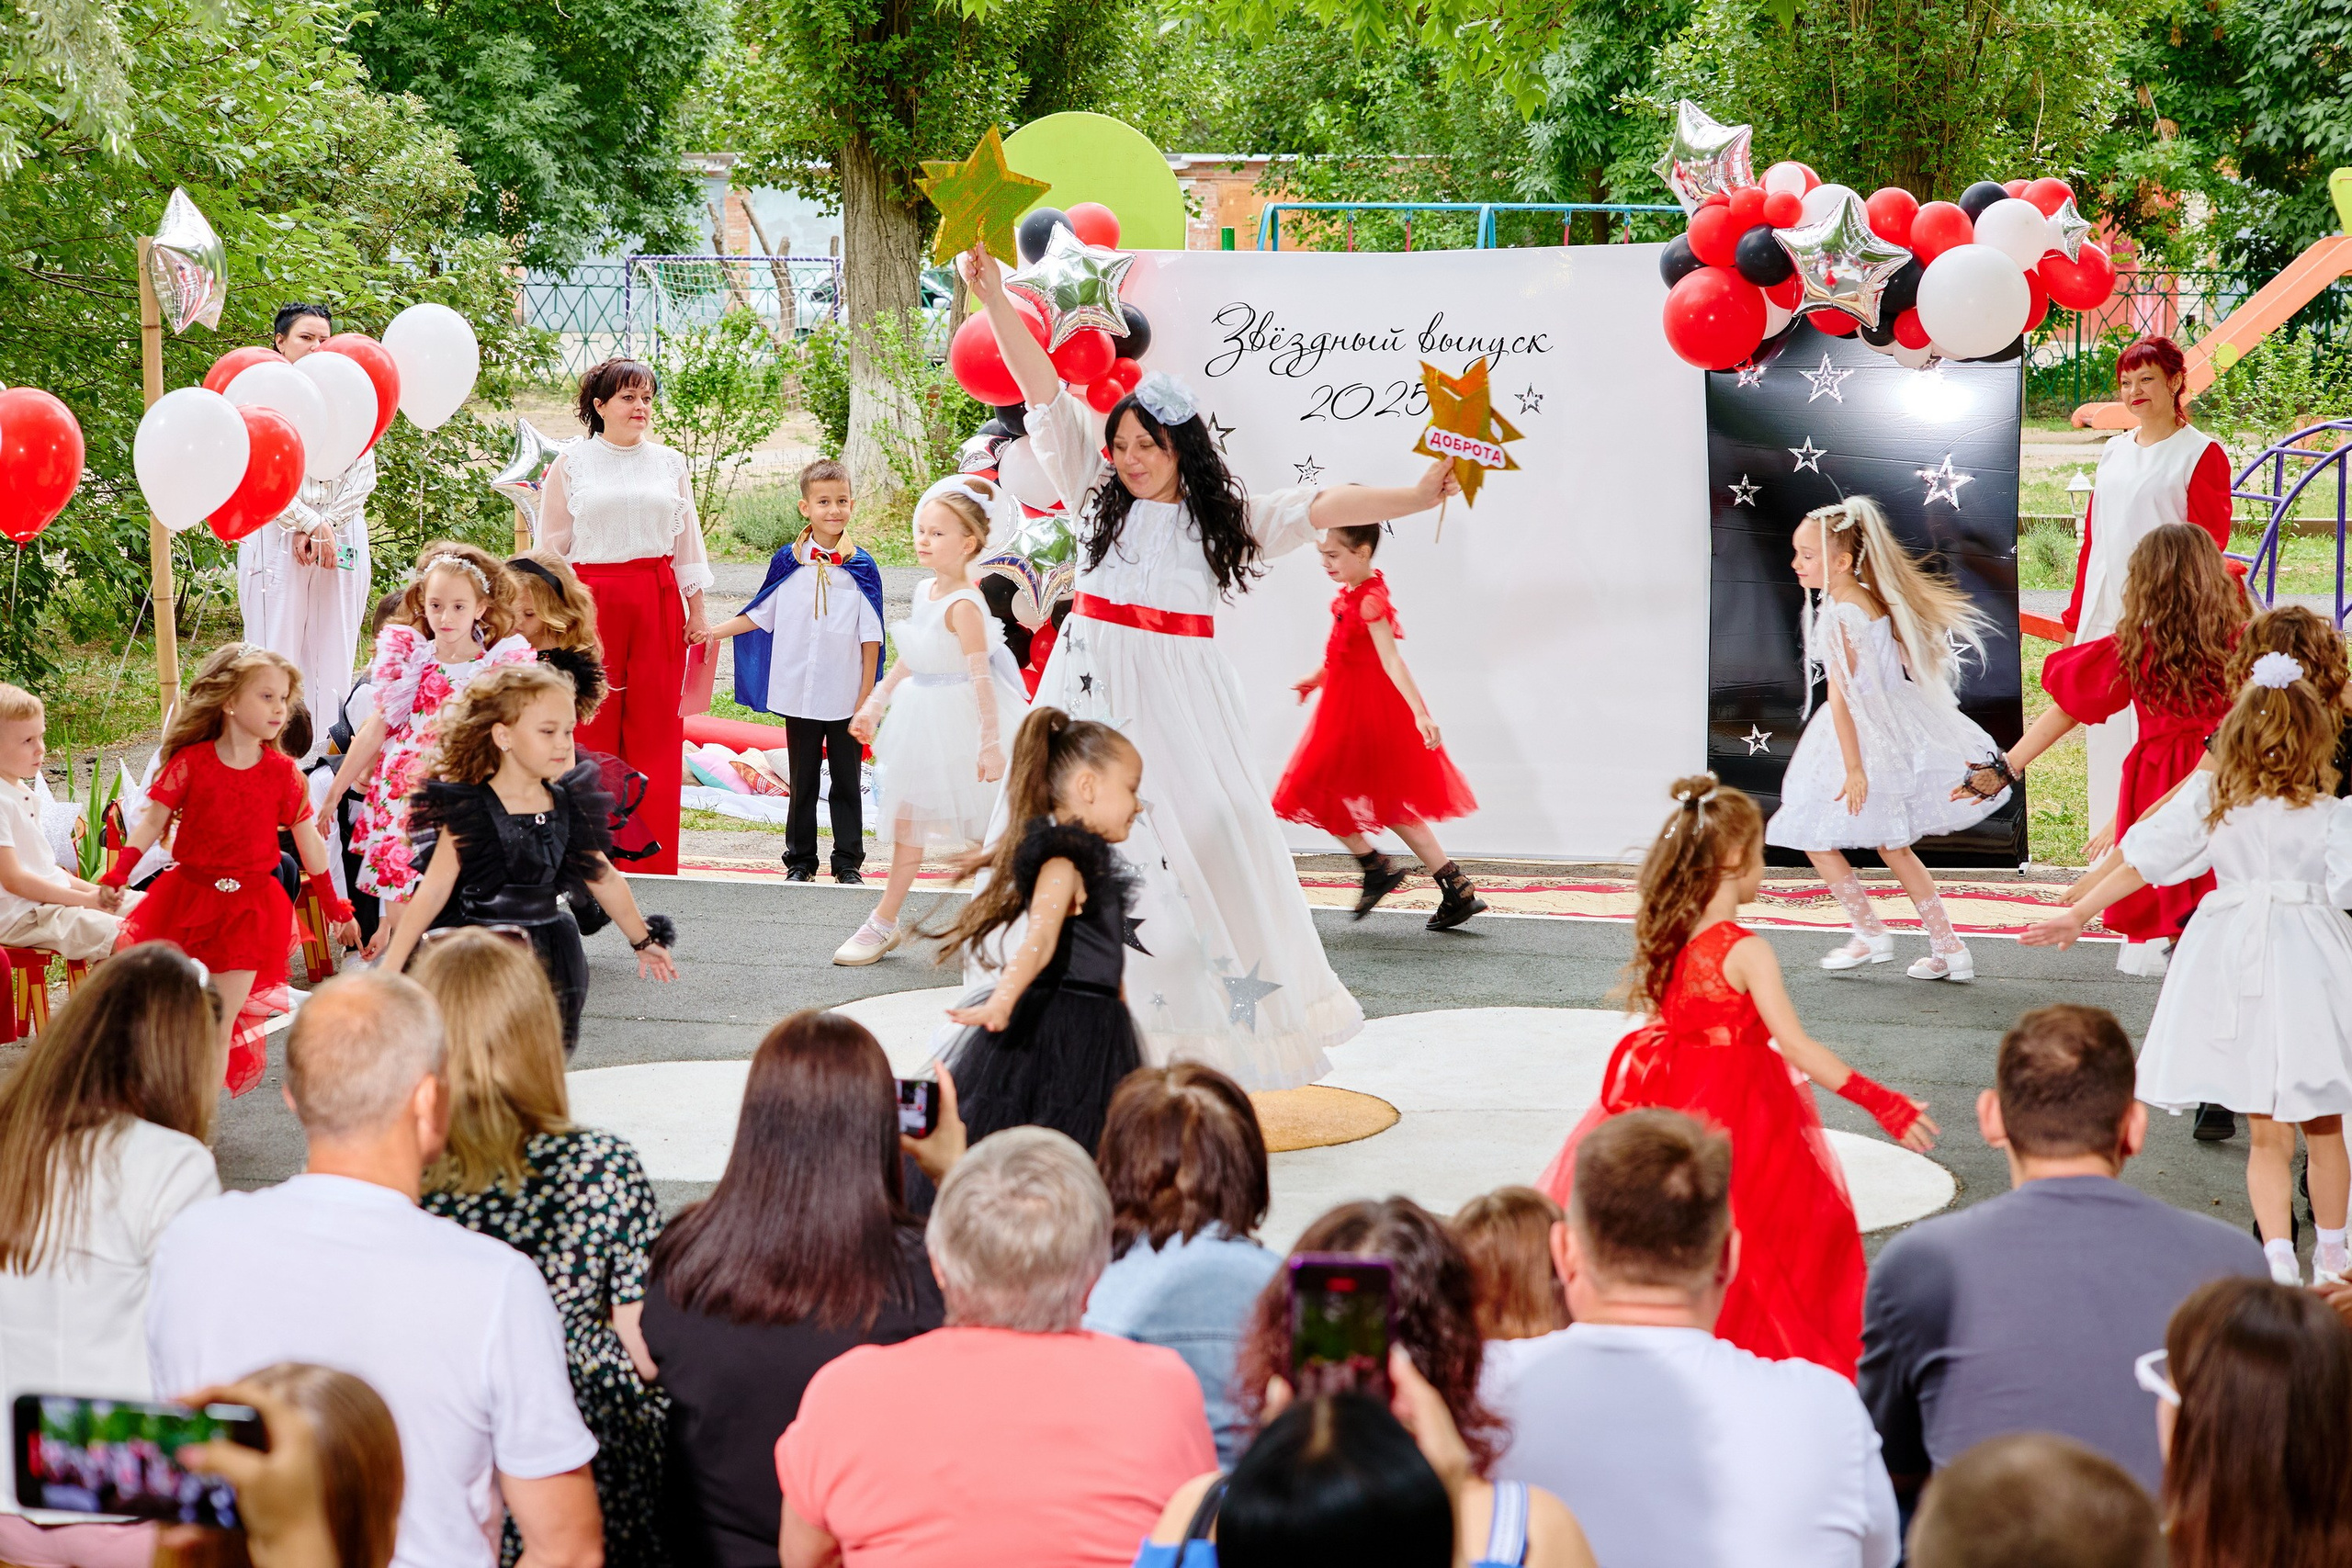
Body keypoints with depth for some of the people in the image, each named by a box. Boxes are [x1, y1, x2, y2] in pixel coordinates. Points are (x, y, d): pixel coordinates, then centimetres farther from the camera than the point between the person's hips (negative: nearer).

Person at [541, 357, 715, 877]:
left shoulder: (670, 463, 11)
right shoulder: (572, 463, 5)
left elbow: (687, 539, 15)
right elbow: (552, 543, 6)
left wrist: (696, 609, 12)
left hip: (658, 600, 2)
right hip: (590, 597, -2)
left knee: (655, 727, 1)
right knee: (591, 727, -2)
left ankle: (652, 860, 6)